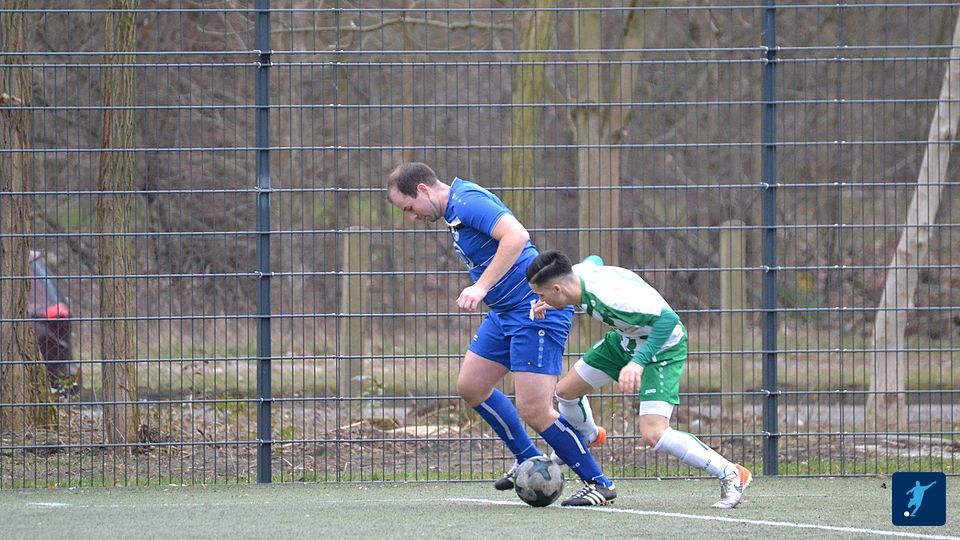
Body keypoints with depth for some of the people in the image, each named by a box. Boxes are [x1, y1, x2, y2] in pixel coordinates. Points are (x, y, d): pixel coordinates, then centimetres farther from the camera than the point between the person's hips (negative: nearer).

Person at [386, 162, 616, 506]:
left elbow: (516, 236, -31)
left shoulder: (467, 201, -17)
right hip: (507, 311, 11)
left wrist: (481, 287, -32)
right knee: (471, 386, 14)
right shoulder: (455, 210, 15)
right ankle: (529, 461, 25)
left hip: (535, 310, -11)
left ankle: (598, 483, 0)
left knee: (534, 410, -12)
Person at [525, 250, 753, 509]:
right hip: (626, 339, 9)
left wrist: (638, 362, -41)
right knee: (565, 391, 14)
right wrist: (553, 303, 10)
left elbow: (669, 319, -38)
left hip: (663, 347, -9)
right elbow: (594, 260, 13)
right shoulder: (578, 272, -15)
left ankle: (731, 475, -8)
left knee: (653, 434, -22)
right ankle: (588, 437, 49)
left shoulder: (610, 296, -40)